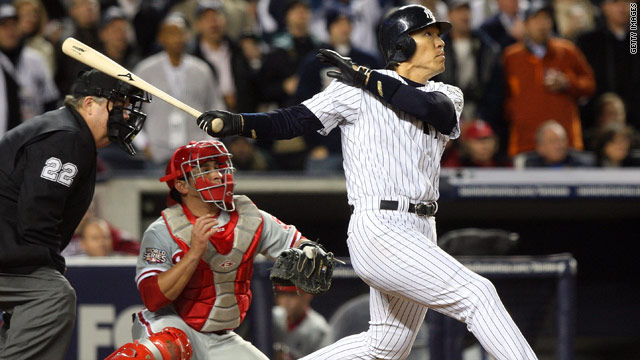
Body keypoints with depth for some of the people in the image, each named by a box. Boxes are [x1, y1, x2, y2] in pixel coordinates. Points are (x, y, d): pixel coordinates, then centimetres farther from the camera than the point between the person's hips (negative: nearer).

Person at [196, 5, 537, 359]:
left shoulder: (446, 95, 13)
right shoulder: (357, 90, -2)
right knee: (477, 294, -18)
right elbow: (294, 120, -6)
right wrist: (236, 122, -23)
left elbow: (434, 108, -11)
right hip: (379, 232, -8)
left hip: (421, 234, 8)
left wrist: (366, 78, -11)